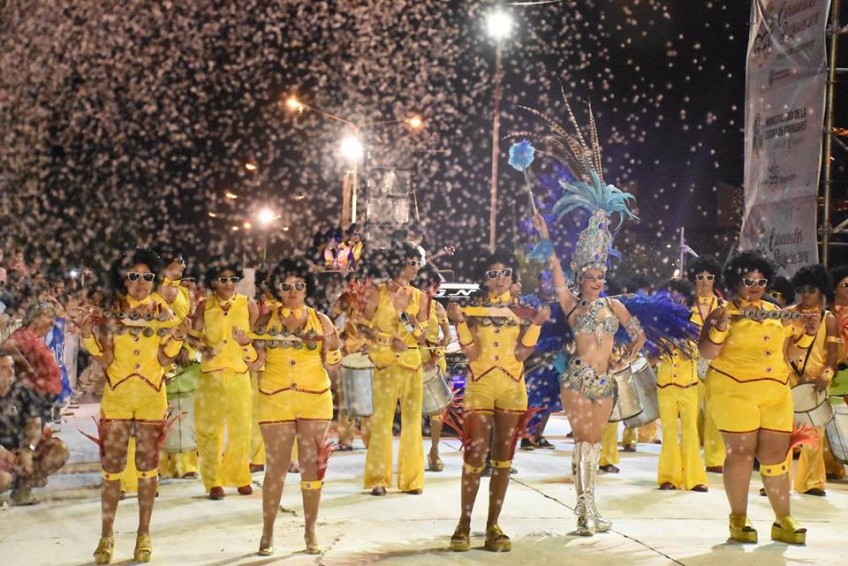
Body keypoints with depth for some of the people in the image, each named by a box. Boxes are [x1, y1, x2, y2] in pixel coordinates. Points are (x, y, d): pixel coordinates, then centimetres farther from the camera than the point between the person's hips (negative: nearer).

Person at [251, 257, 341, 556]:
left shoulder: (320, 319, 4)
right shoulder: (267, 318, 4)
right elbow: (256, 362, 3)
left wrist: (328, 346, -14)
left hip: (315, 398, 1)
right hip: (275, 399, -1)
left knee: (312, 465, 3)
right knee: (276, 466, -1)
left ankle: (310, 531, 13)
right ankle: (267, 533, 8)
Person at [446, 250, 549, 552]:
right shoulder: (473, 310, 3)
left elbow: (522, 353, -4)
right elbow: (472, 353, -7)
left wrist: (536, 324, -11)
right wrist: (459, 322, -15)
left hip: (512, 389, 2)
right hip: (479, 387, -2)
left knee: (503, 458, 4)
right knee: (475, 457, -7)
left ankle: (493, 526, 10)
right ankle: (464, 524, 1)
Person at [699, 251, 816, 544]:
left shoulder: (776, 312, 15)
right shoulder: (723, 313, -1)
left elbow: (792, 343, 25)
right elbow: (707, 353, -8)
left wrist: (808, 332, 6)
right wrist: (720, 327, -24)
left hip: (776, 392, 5)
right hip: (734, 390, -5)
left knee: (776, 454, 5)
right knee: (741, 452, -5)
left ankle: (783, 520, 11)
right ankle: (739, 519, 5)